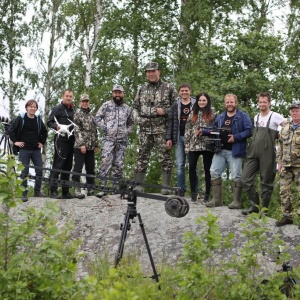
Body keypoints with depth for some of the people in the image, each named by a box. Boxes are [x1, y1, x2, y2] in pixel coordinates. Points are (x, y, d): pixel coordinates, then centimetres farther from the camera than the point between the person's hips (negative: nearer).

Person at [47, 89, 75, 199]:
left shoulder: (73, 110, 18)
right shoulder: (57, 108, 0)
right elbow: (49, 122, -5)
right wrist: (56, 126, -23)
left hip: (71, 140, 7)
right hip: (61, 139, -7)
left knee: (67, 167, 10)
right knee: (58, 165, -9)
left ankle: (65, 191, 15)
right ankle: (53, 191, -9)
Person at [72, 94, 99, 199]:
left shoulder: (91, 114, 16)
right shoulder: (78, 114, -2)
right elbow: (77, 130, -9)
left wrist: (96, 144, 13)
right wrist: (82, 144, -15)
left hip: (91, 147, 6)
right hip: (80, 146, -6)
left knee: (91, 168, 9)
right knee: (78, 168, -5)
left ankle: (90, 189, 17)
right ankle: (77, 190, -4)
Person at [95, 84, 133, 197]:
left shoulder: (127, 108, 15)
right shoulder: (106, 105, 4)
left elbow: (130, 123, 25)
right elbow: (97, 118, 3)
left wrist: (128, 131, 9)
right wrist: (104, 128, -6)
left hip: (122, 140, 4)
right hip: (108, 139, -4)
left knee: (119, 164, 6)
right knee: (105, 162, -14)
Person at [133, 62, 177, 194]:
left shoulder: (168, 88, 3)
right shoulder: (142, 89, 15)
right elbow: (135, 107, 22)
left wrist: (165, 111, -11)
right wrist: (137, 118, 4)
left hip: (162, 129, -4)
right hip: (145, 129, 4)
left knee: (165, 157, -4)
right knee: (142, 156, 5)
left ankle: (166, 186, -1)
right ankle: (138, 185, 9)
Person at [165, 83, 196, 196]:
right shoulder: (175, 105, 9)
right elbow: (170, 122, 7)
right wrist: (168, 138, 0)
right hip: (179, 137, 2)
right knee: (180, 165, 3)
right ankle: (181, 189, 8)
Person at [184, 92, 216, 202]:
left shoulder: (212, 115, 3)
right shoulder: (192, 114, 11)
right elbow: (187, 129, 9)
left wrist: (204, 132, -13)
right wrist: (187, 145, 2)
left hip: (207, 145, -2)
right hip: (193, 145, 3)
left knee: (208, 170, 2)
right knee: (191, 168, -1)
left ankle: (207, 194, 9)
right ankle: (193, 192, 10)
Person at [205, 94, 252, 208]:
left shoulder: (243, 116, -3)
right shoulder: (220, 117, 16)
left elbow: (249, 131, -12)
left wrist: (236, 137, -20)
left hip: (235, 151, -5)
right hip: (220, 150, 6)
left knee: (236, 176, -2)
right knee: (214, 173, 3)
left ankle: (236, 201, 8)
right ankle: (217, 199, 11)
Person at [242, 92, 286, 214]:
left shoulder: (275, 116, -3)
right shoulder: (256, 117, 18)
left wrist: (277, 136, -8)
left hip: (267, 154, -6)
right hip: (253, 153, 6)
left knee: (266, 182, 1)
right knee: (246, 179, 0)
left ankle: (264, 209, 10)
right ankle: (254, 205, 11)